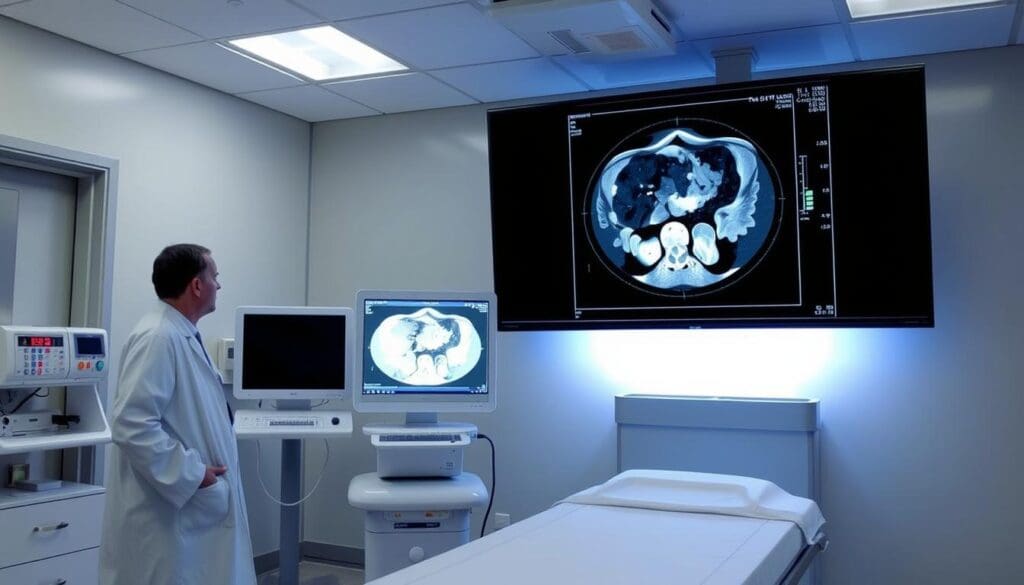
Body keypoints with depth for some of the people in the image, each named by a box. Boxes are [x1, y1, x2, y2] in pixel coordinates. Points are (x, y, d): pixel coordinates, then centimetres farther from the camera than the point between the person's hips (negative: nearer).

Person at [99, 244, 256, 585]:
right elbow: (132, 425, -26)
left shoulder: (182, 336, 12)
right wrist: (190, 475, -20)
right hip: (166, 510, -10)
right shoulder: (157, 338, -19)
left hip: (193, 507, 10)